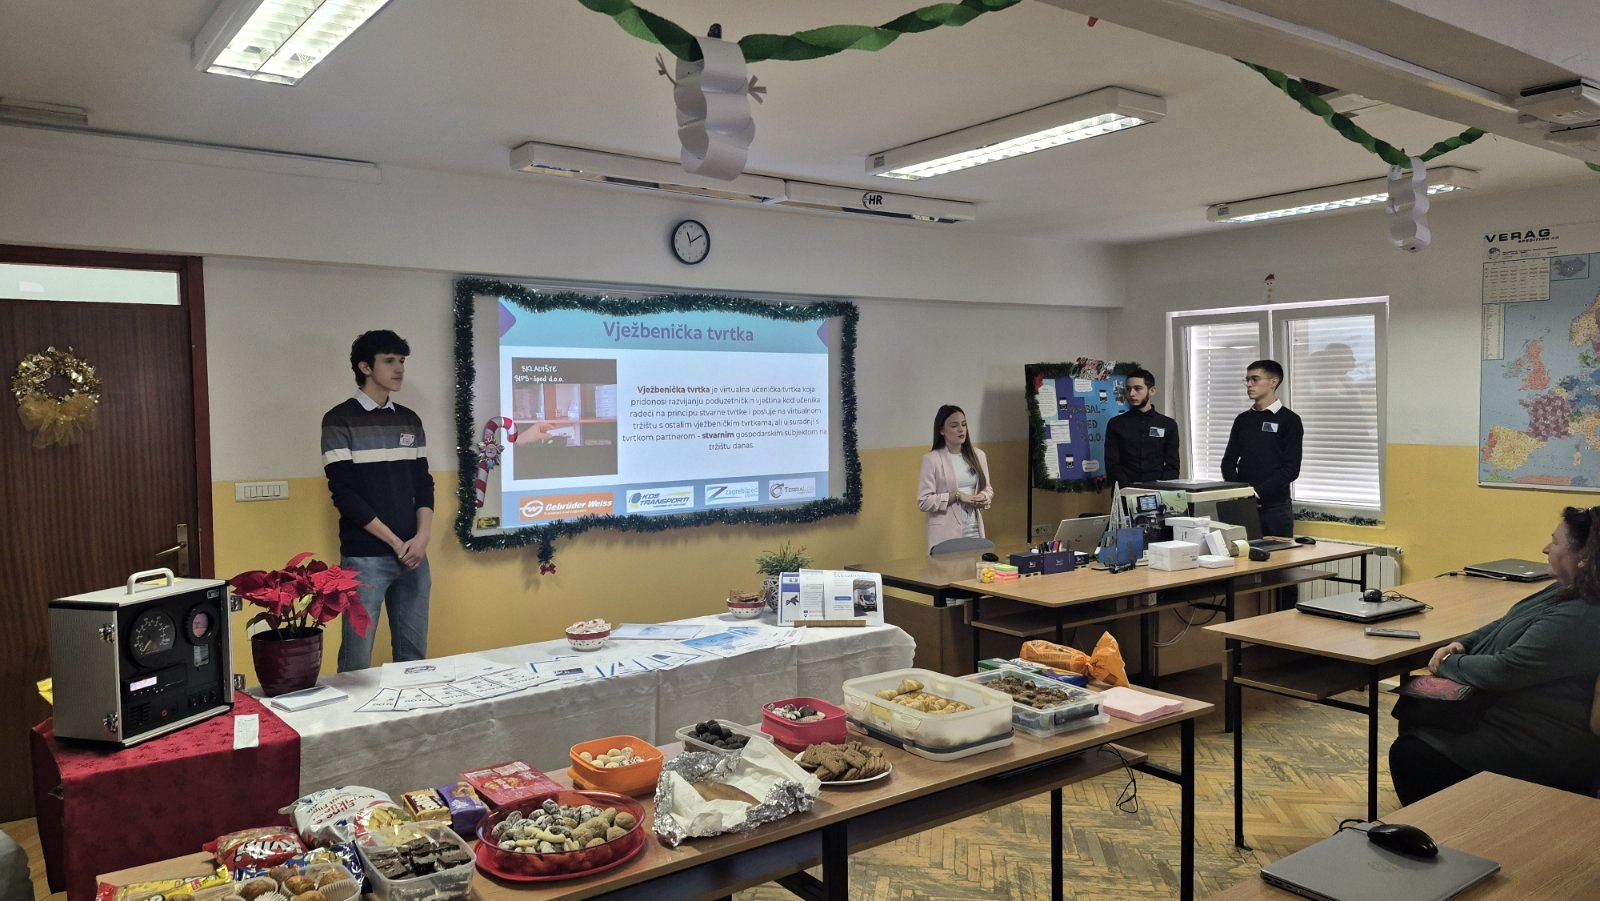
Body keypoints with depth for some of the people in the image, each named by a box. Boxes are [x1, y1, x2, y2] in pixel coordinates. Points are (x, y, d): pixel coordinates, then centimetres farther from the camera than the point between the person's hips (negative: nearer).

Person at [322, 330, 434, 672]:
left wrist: (422, 537, -5)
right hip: (364, 557, -5)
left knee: (414, 653, 9)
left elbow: (423, 483, 12)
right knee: (357, 660, -1)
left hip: (413, 554, 5)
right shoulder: (340, 421, -4)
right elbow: (344, 492, -10)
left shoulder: (410, 421, 12)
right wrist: (395, 542, -12)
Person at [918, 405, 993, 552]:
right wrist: (956, 496, -16)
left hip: (975, 531, 5)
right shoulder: (932, 459, -6)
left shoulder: (978, 455, 10)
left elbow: (988, 488, 17)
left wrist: (984, 498, -5)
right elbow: (924, 501, -10)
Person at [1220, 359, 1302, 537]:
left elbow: (1291, 469, -8)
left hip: (1274, 506, -4)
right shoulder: (1242, 419, 13)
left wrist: (1258, 493, -15)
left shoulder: (1289, 420, -1)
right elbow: (1229, 461, 12)